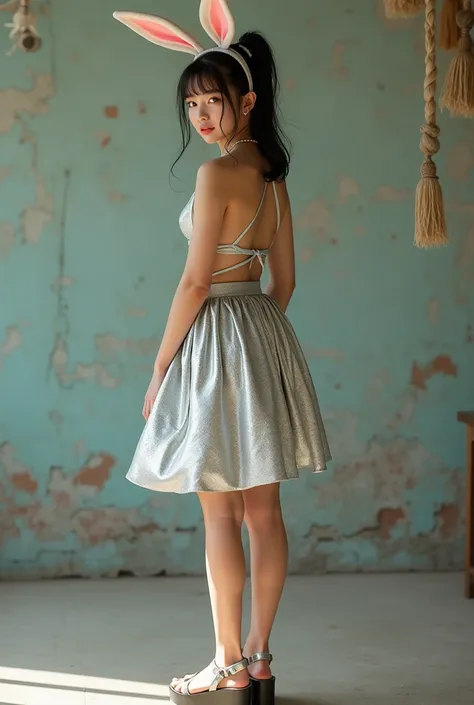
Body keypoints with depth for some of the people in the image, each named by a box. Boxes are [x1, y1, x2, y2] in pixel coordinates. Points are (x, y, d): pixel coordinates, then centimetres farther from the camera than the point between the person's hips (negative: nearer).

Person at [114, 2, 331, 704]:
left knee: (221, 515, -1)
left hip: (218, 336, -9)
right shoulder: (273, 175, 11)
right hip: (268, 333, 9)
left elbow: (196, 282, -15)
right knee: (263, 512, 10)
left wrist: (159, 368, -9)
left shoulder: (218, 173, -14)